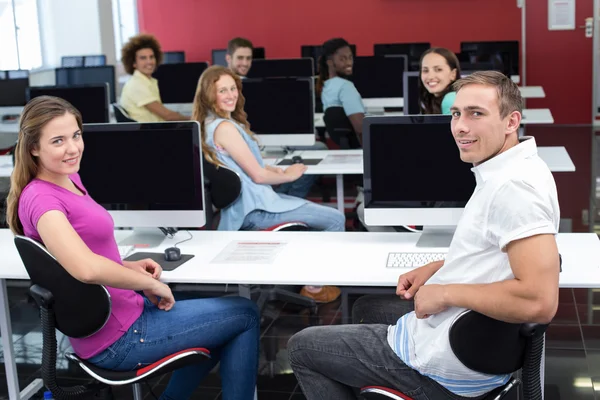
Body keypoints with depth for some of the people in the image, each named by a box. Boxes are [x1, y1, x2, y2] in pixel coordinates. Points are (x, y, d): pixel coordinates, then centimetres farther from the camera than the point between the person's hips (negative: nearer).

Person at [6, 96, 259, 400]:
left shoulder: (69, 179, 7)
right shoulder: (41, 199, -22)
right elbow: (86, 268, -37)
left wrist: (128, 266, 2)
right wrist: (148, 282, -21)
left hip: (120, 313, 9)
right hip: (115, 339, -9)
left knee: (223, 329, 27)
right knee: (245, 314, 4)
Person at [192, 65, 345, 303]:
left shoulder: (208, 124, 9)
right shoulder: (225, 127, -22)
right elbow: (258, 176, -20)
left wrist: (276, 170, 7)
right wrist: (289, 175, -2)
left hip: (245, 204, 11)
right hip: (255, 209, -10)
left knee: (326, 214, 25)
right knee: (336, 219, -3)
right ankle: (314, 286, 8)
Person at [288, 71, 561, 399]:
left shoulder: (514, 186, -28)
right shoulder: (506, 172, 4)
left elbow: (540, 301, -36)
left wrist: (446, 292, -26)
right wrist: (437, 268, 7)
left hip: (449, 370, -10)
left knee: (301, 347, 7)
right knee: (367, 306, 35)